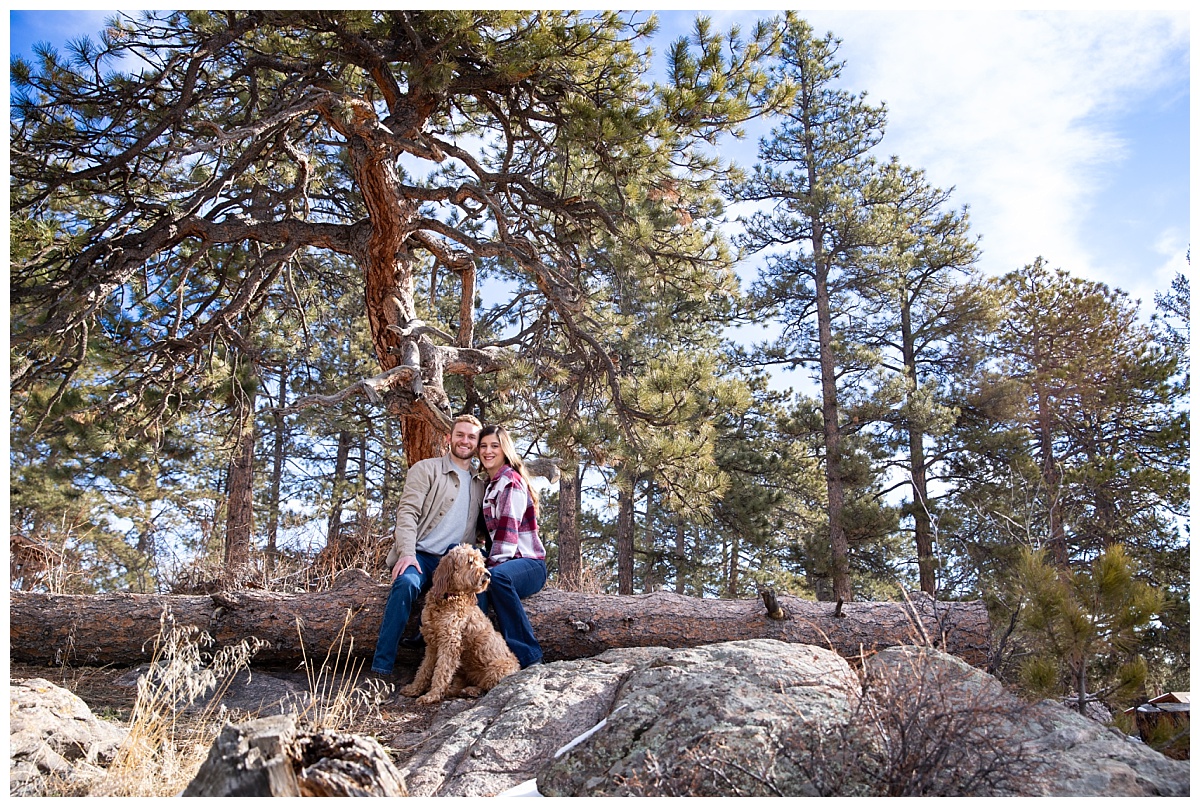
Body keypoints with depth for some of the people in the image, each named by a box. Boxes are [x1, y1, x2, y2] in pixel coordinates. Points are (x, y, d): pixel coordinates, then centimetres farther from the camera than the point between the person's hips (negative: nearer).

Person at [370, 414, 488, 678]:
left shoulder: (482, 481, 19)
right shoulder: (426, 469, 6)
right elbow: (407, 512, -5)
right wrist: (407, 553, -20)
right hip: (421, 555, -3)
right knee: (406, 584, -34)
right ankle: (381, 670, -32)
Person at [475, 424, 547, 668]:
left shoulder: (510, 481, -6)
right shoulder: (490, 483, 21)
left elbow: (508, 529, -16)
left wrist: (492, 565, -20)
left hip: (528, 563, -7)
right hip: (505, 563, 7)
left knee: (495, 576, -39)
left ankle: (527, 656, -35)